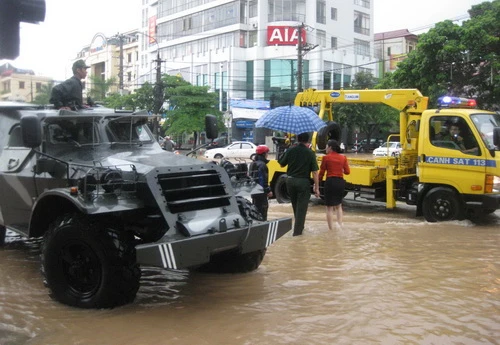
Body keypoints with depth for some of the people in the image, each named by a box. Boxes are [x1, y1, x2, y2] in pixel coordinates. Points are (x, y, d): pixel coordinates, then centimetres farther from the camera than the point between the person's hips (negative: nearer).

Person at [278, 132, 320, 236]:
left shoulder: (290, 150, -2)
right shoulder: (310, 153, -9)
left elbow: (282, 164, 8)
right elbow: (314, 172, -12)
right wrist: (317, 188, -8)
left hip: (290, 181, 4)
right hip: (303, 182, -4)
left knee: (295, 206, 20)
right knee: (301, 207, 4)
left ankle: (299, 226, 34)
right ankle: (297, 230, 3)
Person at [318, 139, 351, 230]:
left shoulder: (326, 158, -6)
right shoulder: (343, 158, 4)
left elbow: (321, 172, -4)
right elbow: (347, 171, 3)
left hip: (330, 182, -4)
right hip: (340, 182, 4)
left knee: (329, 207, 6)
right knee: (338, 205, 23)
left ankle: (331, 228, 6)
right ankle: (340, 224, 11)